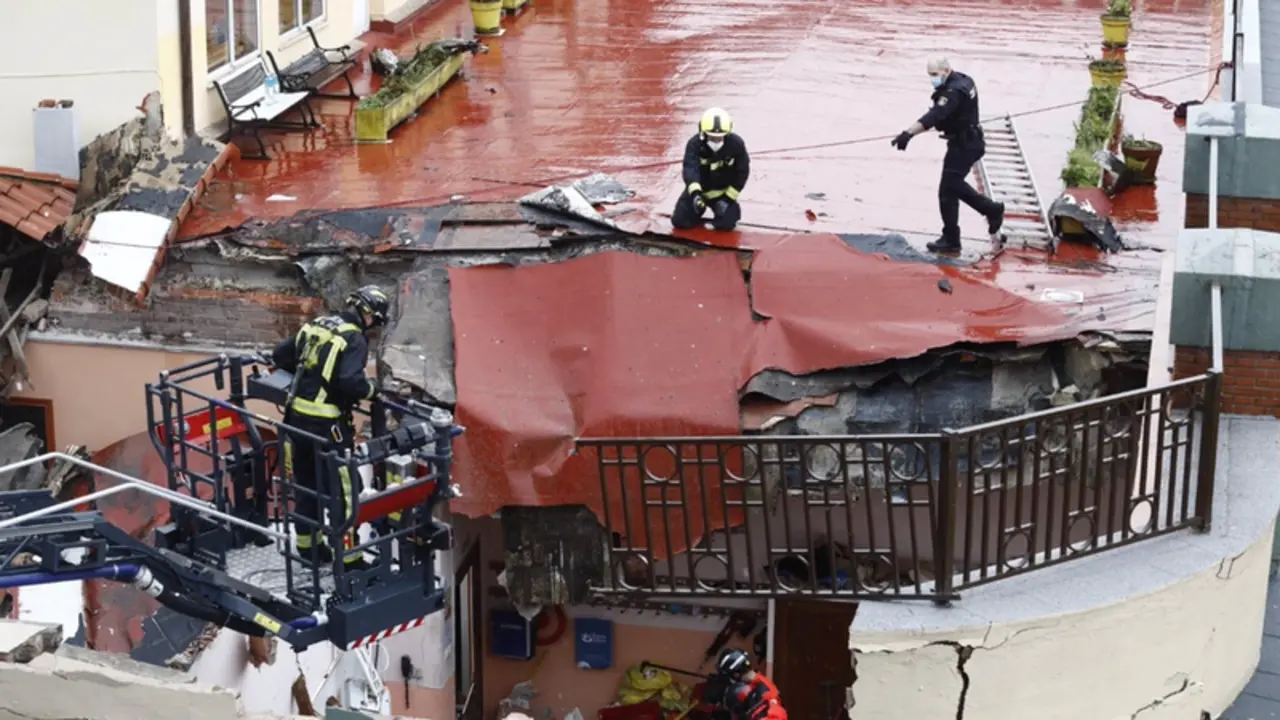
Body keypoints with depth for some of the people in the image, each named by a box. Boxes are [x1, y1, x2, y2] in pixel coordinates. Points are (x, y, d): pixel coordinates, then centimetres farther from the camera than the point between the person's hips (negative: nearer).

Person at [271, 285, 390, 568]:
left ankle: (308, 544, 32)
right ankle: (347, 555, 5)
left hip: (297, 417, 8)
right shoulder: (354, 339, -13)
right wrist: (370, 388, -6)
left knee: (306, 483, 20)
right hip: (326, 425, -7)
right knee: (341, 488, 2)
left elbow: (280, 354, 16)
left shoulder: (316, 325, 9)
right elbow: (350, 382, -25)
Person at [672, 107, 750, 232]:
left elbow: (742, 172, -10)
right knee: (680, 221, -7)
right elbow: (690, 168, -38)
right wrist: (695, 192, -56)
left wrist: (729, 197, -12)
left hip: (723, 191, 0)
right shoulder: (694, 144, -25)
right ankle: (698, 209, 28)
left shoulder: (736, 144, -22)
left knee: (726, 223, -18)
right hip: (698, 189, 1)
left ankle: (732, 209, 20)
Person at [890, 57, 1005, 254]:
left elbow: (934, 116, -39)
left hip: (963, 146, -10)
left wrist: (908, 133, -49)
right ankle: (992, 210, 31)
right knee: (955, 184, 23)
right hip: (970, 142, 10)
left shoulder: (953, 92, -25)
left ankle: (951, 241, -1)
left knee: (947, 192, -6)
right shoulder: (963, 80, 7)